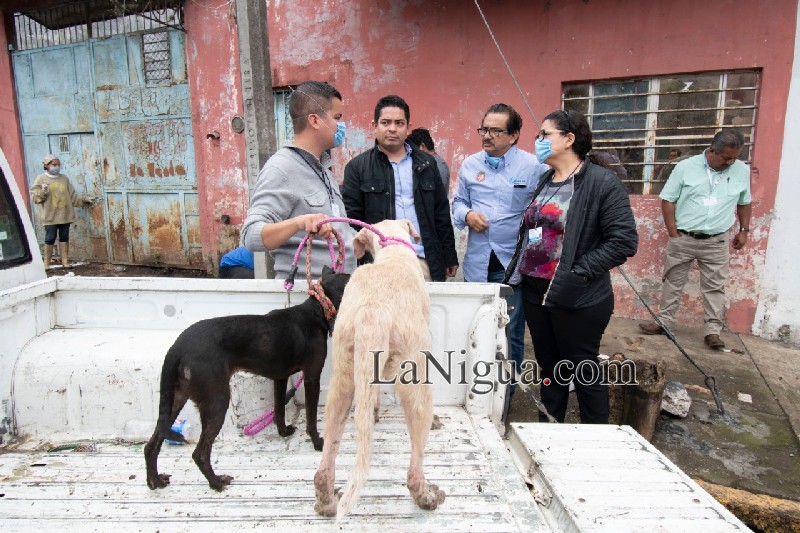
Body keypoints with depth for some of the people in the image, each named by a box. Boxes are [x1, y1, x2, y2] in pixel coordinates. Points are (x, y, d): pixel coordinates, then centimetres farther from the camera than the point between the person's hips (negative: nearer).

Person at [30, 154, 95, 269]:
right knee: (50, 238, -1)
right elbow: (34, 197, -3)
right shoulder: (41, 179, 0)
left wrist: (84, 199, 3)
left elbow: (73, 196, 12)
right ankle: (46, 263, 9)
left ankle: (65, 261, 15)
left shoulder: (64, 178, 11)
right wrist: (43, 192, -20)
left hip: (65, 215, 4)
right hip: (50, 216, -3)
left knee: (64, 237, 8)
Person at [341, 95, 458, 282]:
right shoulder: (357, 167, 4)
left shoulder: (426, 163, 12)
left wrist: (450, 258, 11)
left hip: (424, 262, 3)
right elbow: (351, 218, -1)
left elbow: (441, 215, 13)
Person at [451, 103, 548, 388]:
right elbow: (459, 202, 17)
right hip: (477, 264, 4)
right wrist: (467, 215, -4)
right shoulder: (470, 164, 9)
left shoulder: (533, 166, -5)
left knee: (511, 334, 8)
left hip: (514, 265, -3)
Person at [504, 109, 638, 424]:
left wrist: (577, 274, -19)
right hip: (535, 292, 7)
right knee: (550, 369, 18)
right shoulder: (544, 182, 11)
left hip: (578, 300, -7)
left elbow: (624, 242, -15)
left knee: (584, 373, 8)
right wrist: (516, 273, 9)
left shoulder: (602, 182, -10)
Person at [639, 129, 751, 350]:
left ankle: (713, 331, 11)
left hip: (716, 242, 2)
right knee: (673, 282, 8)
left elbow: (744, 203, 17)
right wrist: (673, 233, -7)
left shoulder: (742, 171, 2)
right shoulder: (685, 167, -6)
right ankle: (664, 322, 19)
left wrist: (744, 230, 13)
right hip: (683, 238, -1)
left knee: (715, 286, 4)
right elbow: (668, 200, -4)